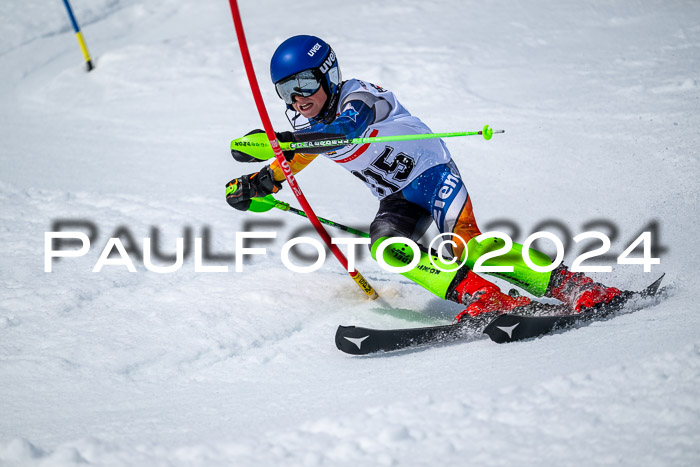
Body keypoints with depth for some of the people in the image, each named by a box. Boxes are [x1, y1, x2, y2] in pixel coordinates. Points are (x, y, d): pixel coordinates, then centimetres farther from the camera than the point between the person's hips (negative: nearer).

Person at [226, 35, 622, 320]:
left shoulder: (358, 97, -22)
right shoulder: (306, 124, 2)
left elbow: (344, 131, -44)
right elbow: (291, 160, 21)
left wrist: (276, 141, -55)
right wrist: (254, 185, 1)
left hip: (432, 172, -7)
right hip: (399, 198, 7)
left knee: (465, 245, -27)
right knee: (386, 245, -24)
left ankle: (570, 284, -23)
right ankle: (482, 298, -32)